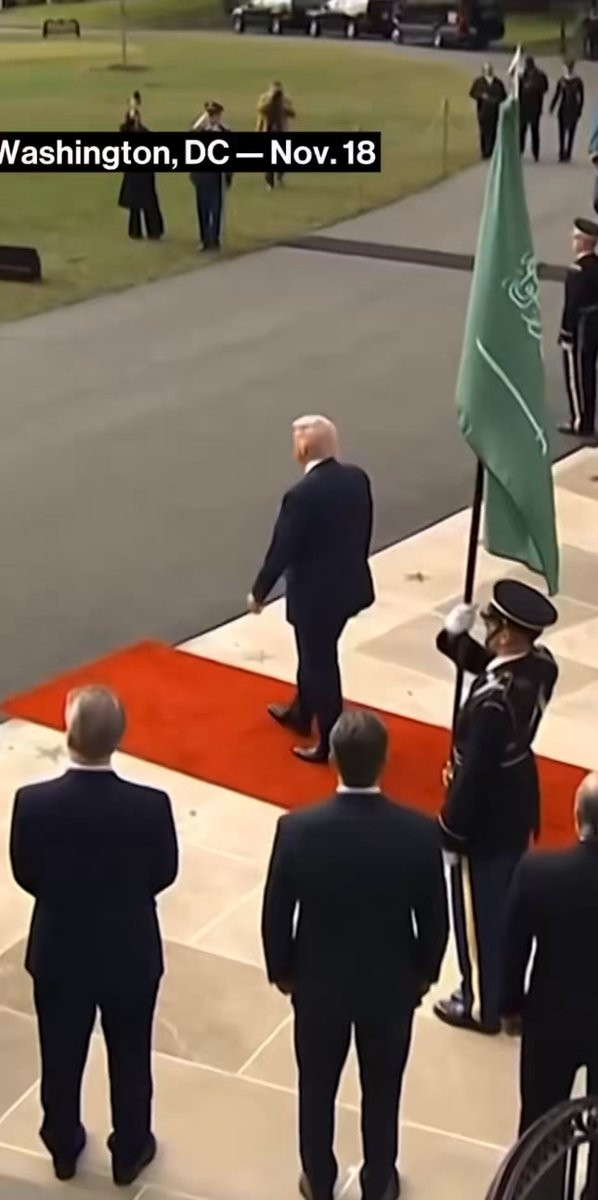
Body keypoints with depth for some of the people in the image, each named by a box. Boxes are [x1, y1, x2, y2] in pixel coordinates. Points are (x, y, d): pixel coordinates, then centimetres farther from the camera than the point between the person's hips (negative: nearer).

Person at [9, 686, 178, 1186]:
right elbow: (163, 873, -8)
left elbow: (26, 874, -8)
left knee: (61, 1056, 24)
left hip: (59, 952, 1)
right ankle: (130, 1152, 41)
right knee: (130, 1058, 22)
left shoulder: (33, 803, -25)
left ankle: (64, 1147, 45)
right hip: (130, 954, -1)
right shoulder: (151, 806, -26)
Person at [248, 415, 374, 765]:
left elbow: (281, 551, -18)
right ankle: (301, 714, 47)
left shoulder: (302, 495, -26)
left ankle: (332, 744, 20)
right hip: (349, 585, 8)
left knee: (320, 664, 8)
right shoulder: (358, 478, -4)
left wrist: (259, 592, -4)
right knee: (314, 655, 27)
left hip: (316, 593, -8)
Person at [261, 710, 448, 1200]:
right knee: (382, 1091, 22)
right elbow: (434, 918, -10)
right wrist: (426, 972, 9)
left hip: (318, 983, 0)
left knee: (317, 1088, 23)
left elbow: (276, 914, -12)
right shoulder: (419, 833, -23)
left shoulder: (297, 829, -25)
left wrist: (281, 971, 7)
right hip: (392, 986, 0)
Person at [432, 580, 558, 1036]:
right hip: (519, 804, 8)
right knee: (510, 902, 25)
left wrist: (450, 833, -14)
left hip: (485, 816, -8)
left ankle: (481, 1006, 32)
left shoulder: (493, 701, -36)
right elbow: (485, 665, 7)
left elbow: (475, 774, -27)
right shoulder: (541, 663, -11)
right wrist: (455, 637, -11)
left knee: (479, 911, 13)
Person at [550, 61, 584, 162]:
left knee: (571, 132, -1)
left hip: (573, 109, -2)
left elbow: (581, 97, 1)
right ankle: (562, 154, 2)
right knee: (562, 132, -1)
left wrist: (580, 110, -3)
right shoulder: (561, 81, 2)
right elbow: (557, 95, 6)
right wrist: (552, 107, 0)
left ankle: (568, 154, 3)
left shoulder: (578, 81, -2)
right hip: (563, 109, 2)